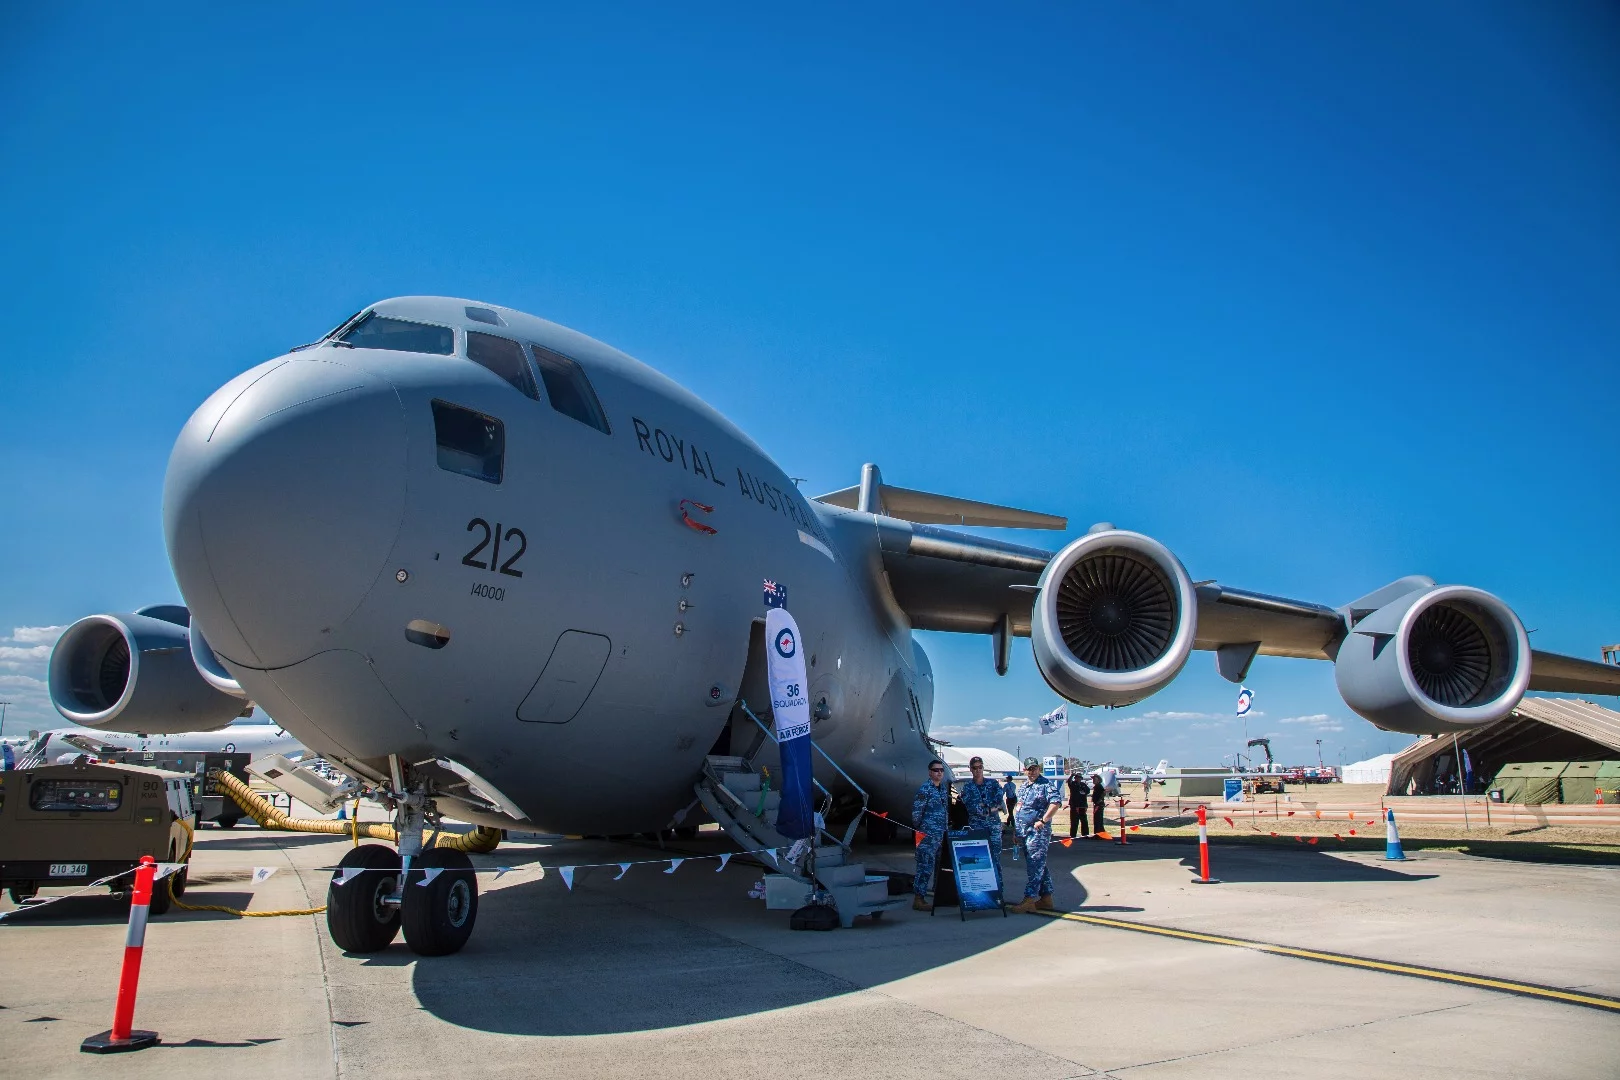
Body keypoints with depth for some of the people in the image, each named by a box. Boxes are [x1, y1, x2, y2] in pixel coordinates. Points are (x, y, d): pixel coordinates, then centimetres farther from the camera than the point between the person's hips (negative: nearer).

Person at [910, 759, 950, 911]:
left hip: (942, 834, 8)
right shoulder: (925, 789, -11)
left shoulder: (944, 788, 14)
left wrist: (946, 828, 17)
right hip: (928, 835, -8)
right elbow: (916, 811, -12)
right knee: (925, 866, -9)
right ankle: (918, 900, -6)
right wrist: (918, 829, -8)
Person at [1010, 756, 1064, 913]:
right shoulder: (1023, 788, 18)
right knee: (1038, 865, 12)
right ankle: (1046, 898, 19)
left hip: (1039, 830, -9)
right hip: (1025, 832, 9)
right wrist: (1016, 830, 19)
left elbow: (1056, 803, -19)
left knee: (1035, 865, -11)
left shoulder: (1046, 785, -7)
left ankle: (1029, 900, -15)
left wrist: (1042, 821, -23)